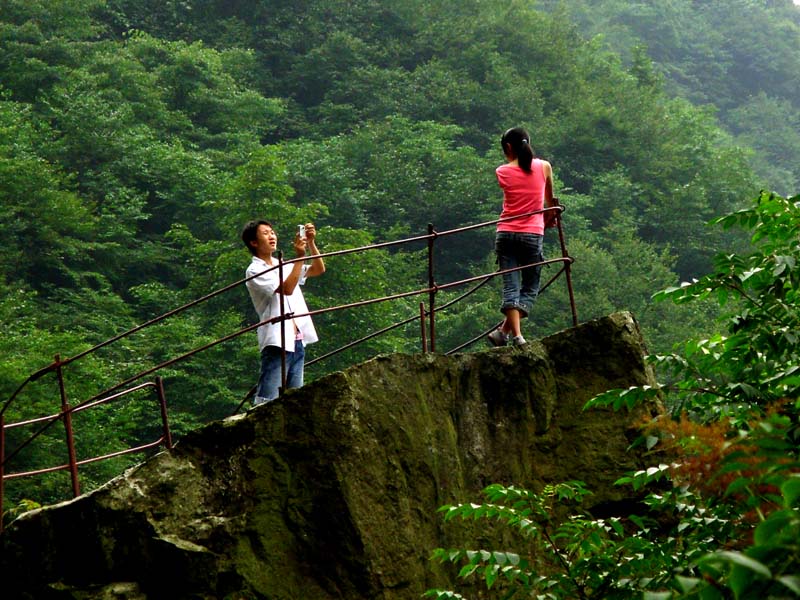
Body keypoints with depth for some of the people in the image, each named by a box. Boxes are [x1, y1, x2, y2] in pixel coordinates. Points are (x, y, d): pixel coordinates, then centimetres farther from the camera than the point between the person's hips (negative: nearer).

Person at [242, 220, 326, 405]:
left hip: (297, 341, 8)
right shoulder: (255, 271, -4)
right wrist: (300, 257, -18)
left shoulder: (282, 266, 19)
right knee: (267, 402, -15)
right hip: (277, 342, -8)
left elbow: (319, 270, 15)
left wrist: (311, 243, 1)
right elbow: (286, 289, -17)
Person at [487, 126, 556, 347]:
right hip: (532, 234, -1)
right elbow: (550, 200, 17)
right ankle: (504, 331, -3)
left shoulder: (502, 172, 2)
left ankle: (516, 335, -12)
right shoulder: (544, 167, 2)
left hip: (506, 233, 1)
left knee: (511, 287, 0)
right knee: (530, 288, 8)